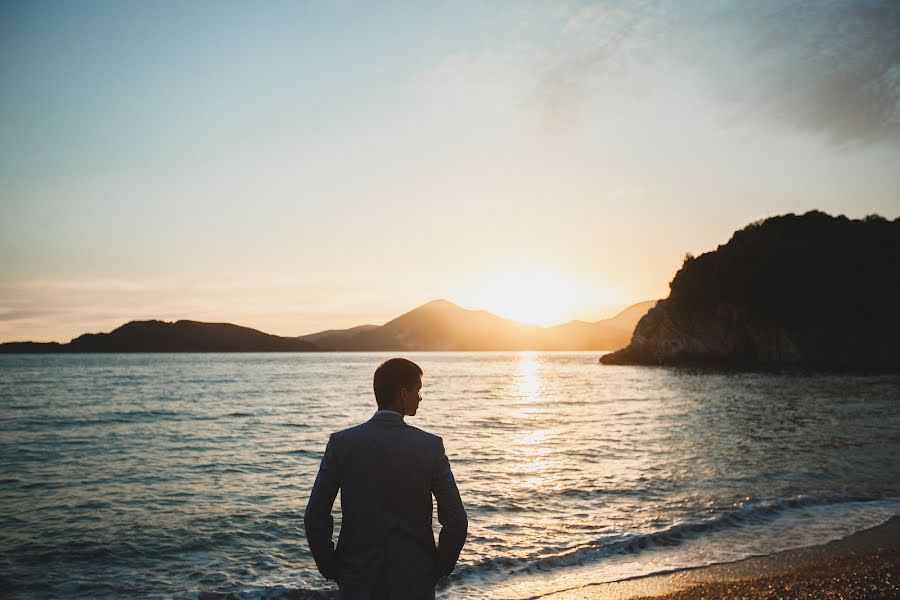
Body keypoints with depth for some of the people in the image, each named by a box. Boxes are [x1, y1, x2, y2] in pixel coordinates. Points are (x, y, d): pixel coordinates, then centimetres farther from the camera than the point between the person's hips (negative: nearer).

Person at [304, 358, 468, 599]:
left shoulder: (342, 442, -8)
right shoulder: (431, 446, -10)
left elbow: (315, 517, -8)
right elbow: (456, 521, -10)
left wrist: (331, 569, 6)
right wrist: (439, 569, 5)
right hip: (415, 580, 0)